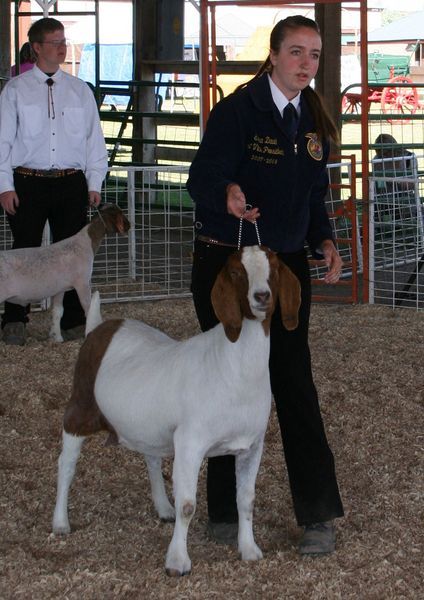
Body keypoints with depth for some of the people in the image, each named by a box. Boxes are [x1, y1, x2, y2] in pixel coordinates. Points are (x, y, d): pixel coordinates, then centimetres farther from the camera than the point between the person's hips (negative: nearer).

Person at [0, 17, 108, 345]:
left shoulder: (80, 90, 10)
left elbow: (94, 138, 11)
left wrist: (94, 183, 4)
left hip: (72, 183, 2)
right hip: (28, 183, -2)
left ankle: (74, 322, 12)